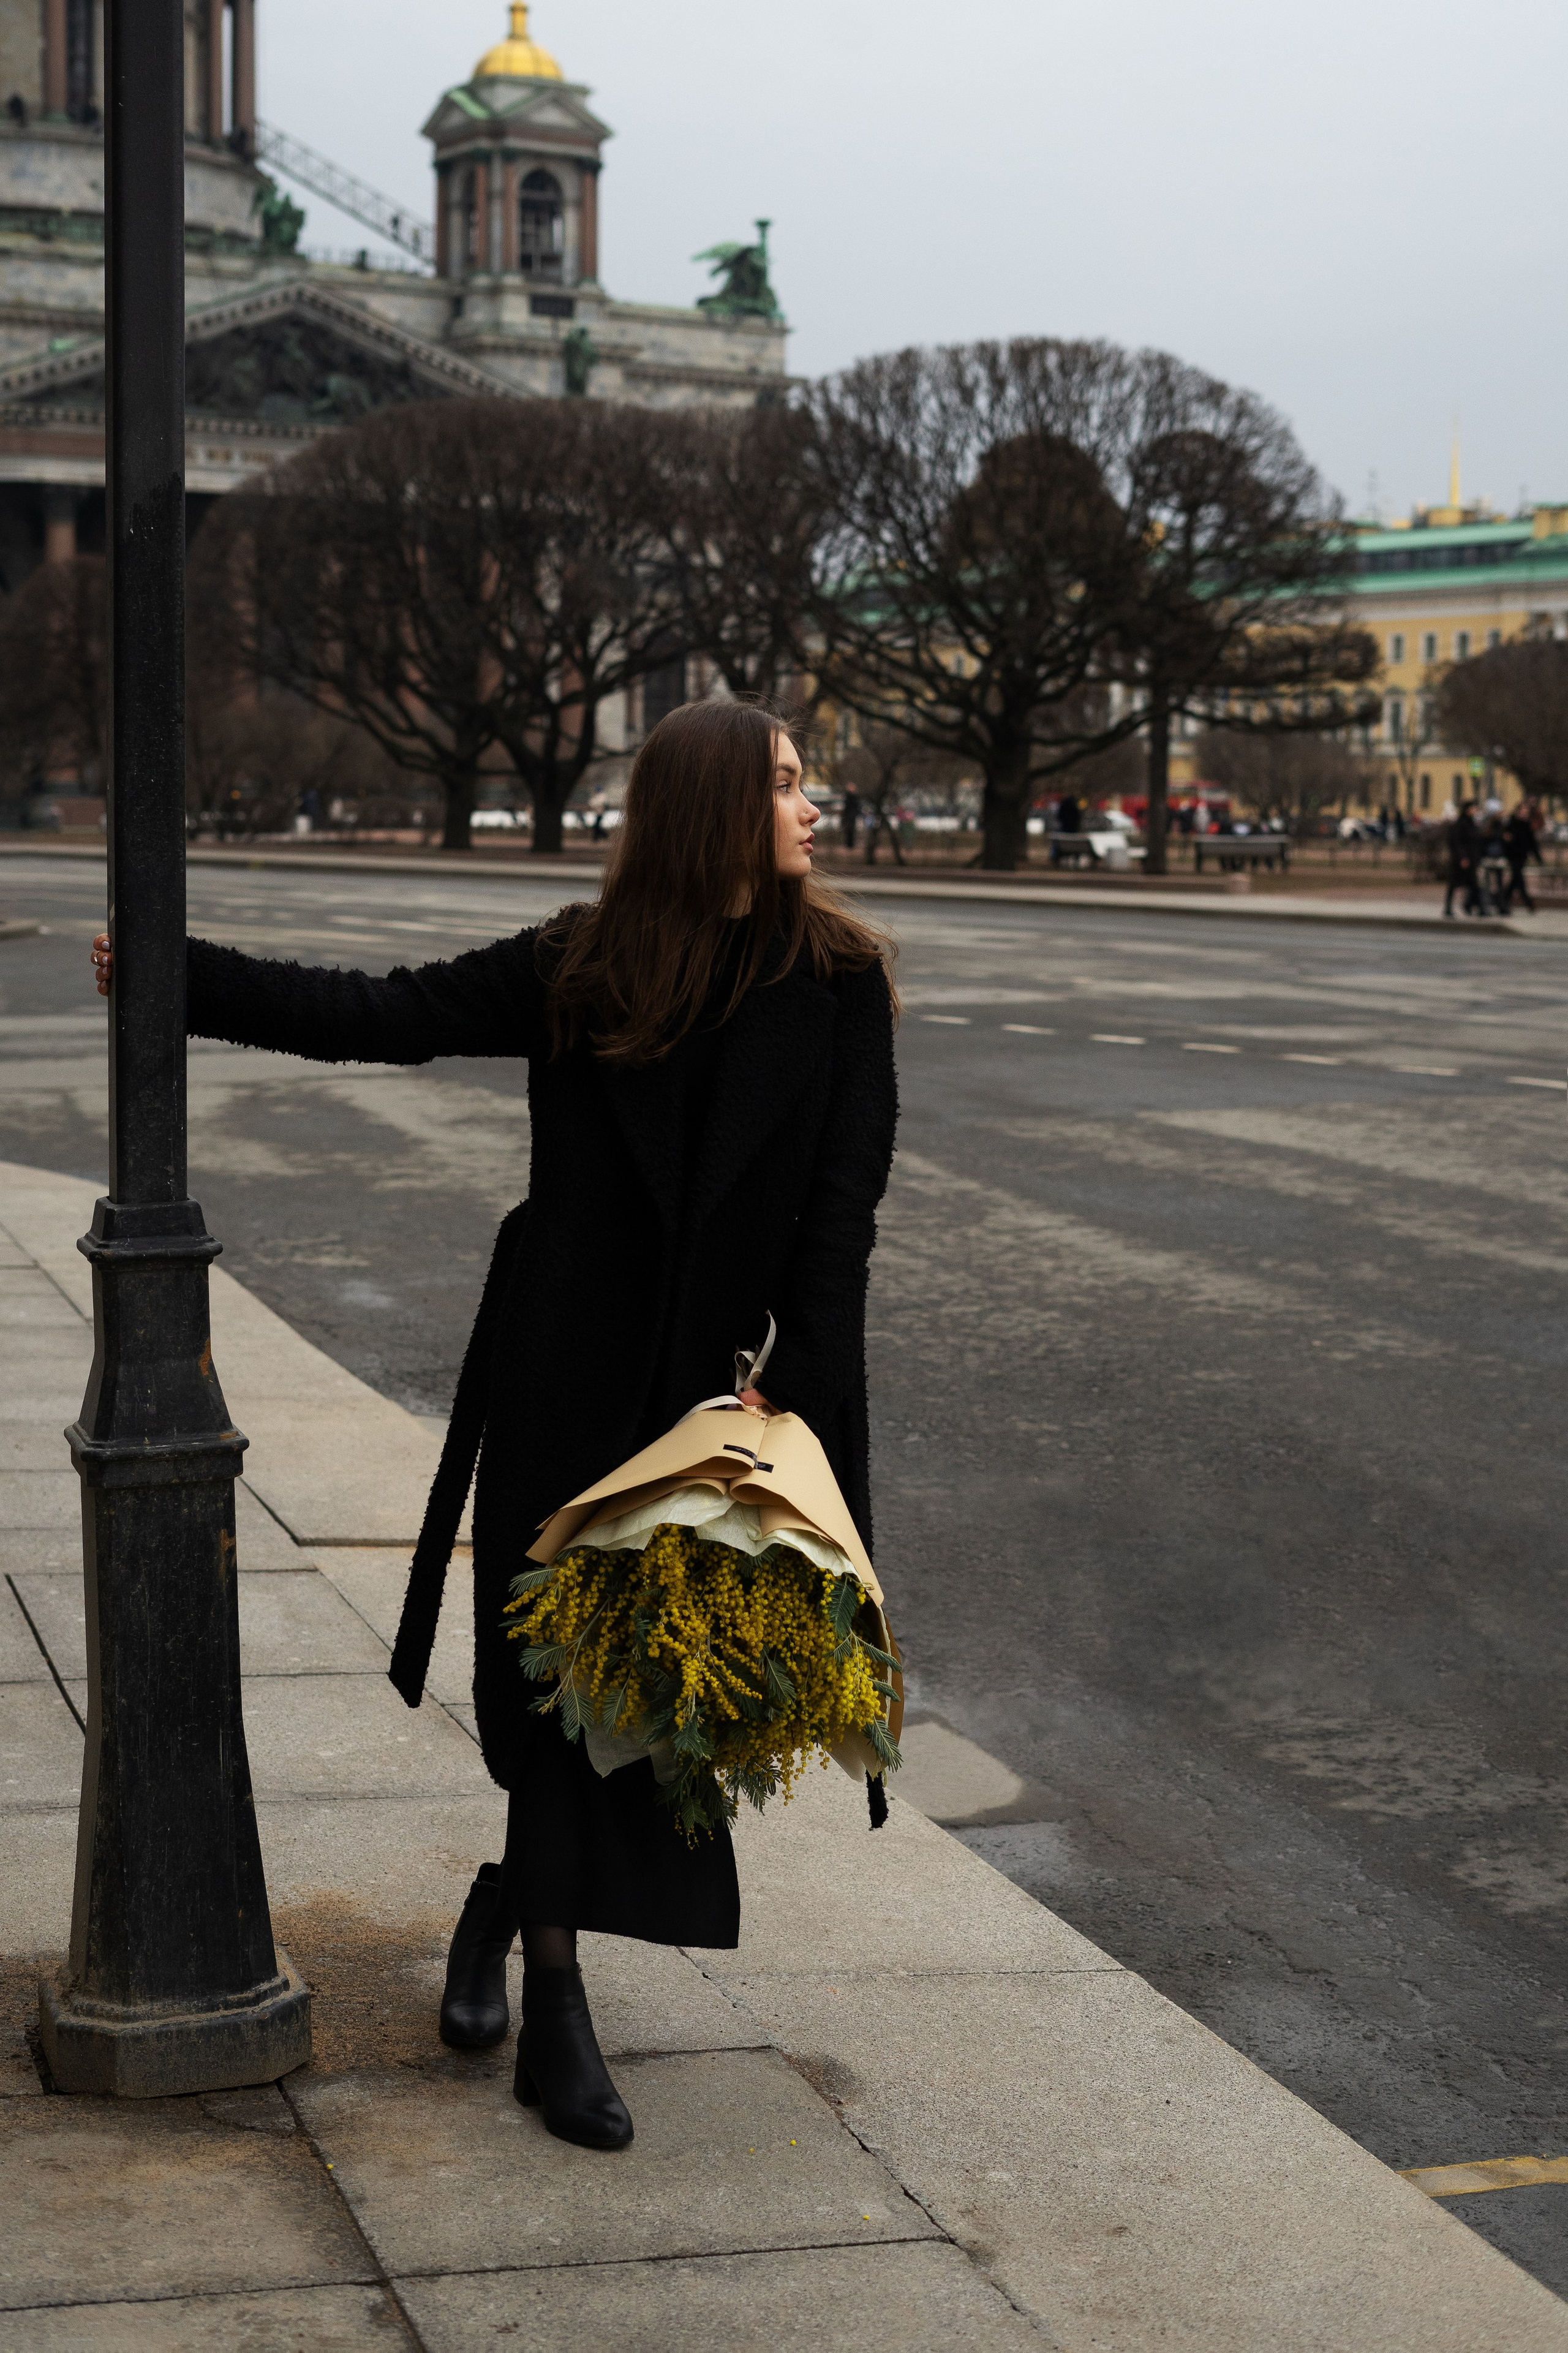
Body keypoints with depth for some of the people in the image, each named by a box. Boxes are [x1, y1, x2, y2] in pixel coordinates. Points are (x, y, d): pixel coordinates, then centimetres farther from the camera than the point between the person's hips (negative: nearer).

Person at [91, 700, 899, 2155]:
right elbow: (378, 1018, 1)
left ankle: (517, 1903, 31)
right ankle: (553, 2004, 14)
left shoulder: (837, 981, -2)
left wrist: (788, 1390, -13)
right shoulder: (580, 972, -1)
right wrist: (180, 976, -3)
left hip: (731, 1382, 1)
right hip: (571, 1381, -1)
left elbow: (841, 1199, -5)